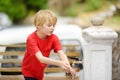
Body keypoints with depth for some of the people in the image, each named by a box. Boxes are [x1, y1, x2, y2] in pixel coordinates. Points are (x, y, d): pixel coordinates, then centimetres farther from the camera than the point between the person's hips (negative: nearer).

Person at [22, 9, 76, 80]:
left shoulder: (53, 38, -16)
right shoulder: (31, 39, -31)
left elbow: (61, 54, -28)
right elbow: (41, 58, -42)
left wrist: (68, 67, -50)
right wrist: (59, 63, -56)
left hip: (39, 72, 6)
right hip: (29, 71, -5)